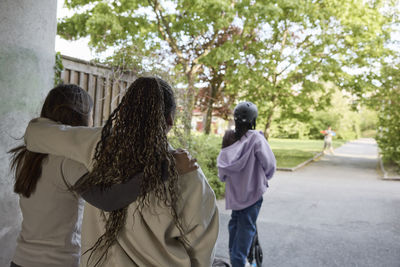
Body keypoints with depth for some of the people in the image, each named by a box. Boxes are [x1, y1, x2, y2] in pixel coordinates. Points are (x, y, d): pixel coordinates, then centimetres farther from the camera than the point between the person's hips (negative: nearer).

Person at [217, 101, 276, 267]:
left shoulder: (229, 138, -5)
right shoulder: (256, 138, -17)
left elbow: (222, 167, -2)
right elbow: (269, 164, -15)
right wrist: (264, 178, 3)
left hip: (234, 193, 5)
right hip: (252, 191, -4)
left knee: (235, 223, 21)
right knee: (247, 227, 6)